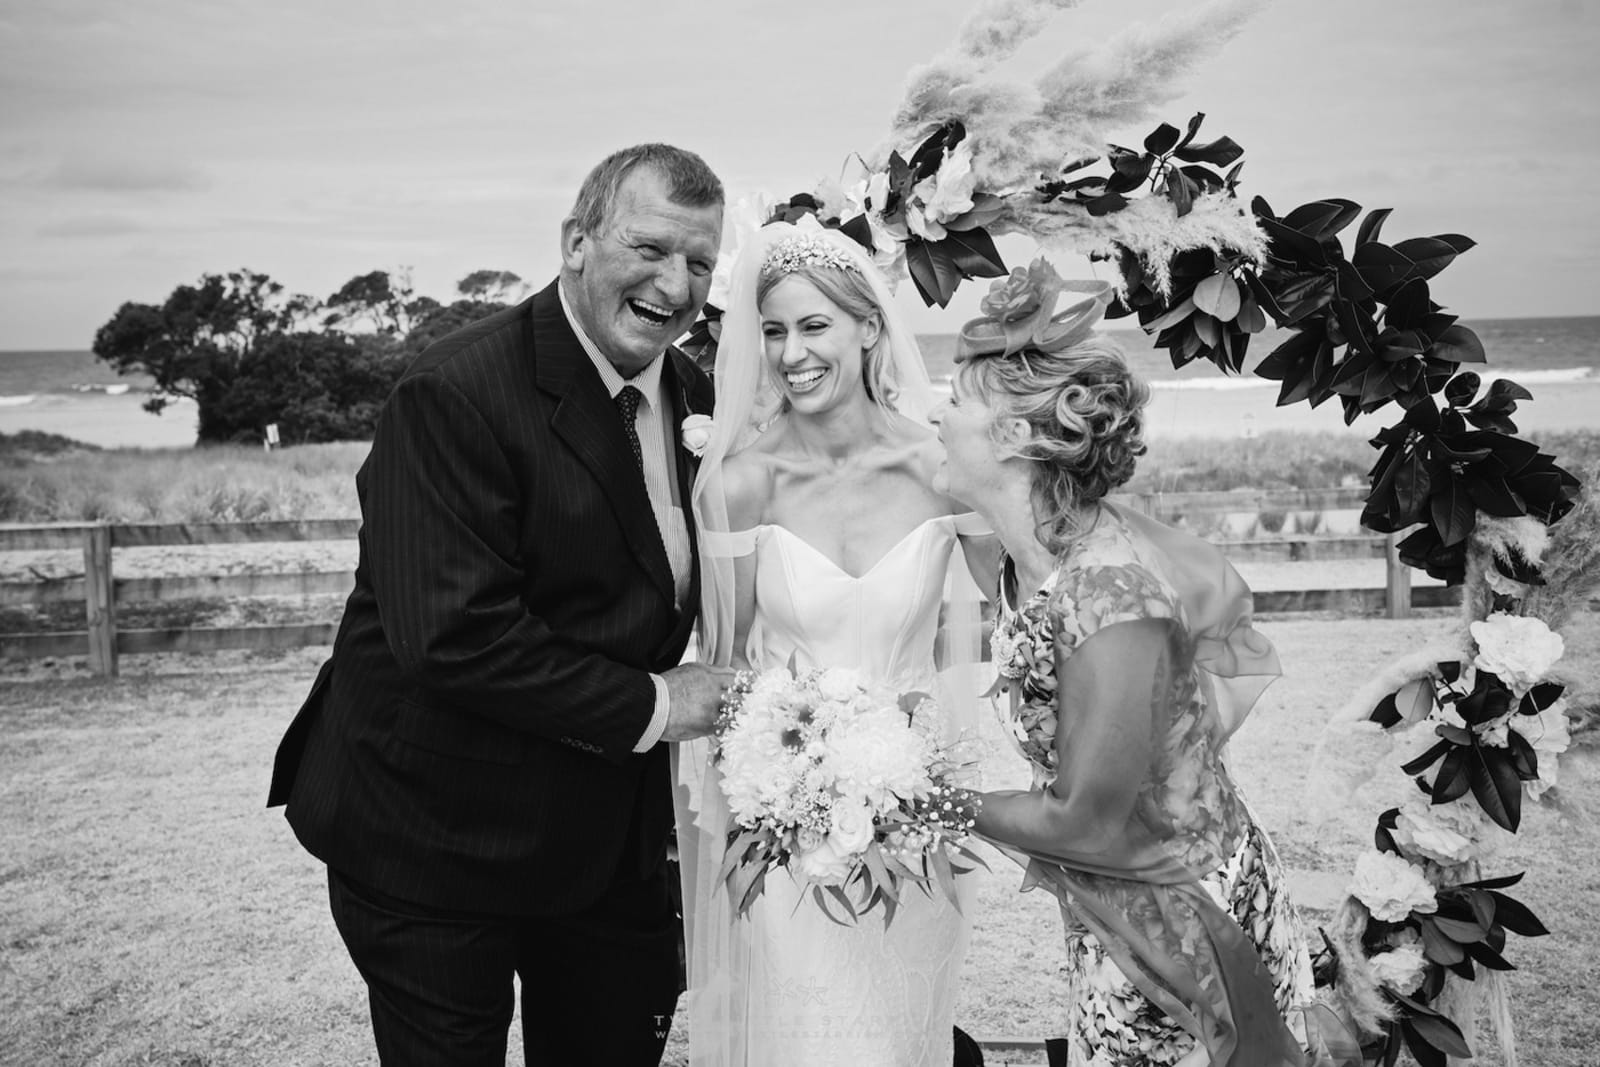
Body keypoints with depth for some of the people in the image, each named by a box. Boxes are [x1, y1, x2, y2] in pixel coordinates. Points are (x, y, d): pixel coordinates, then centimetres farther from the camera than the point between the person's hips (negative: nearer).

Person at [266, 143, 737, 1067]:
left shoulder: (700, 400, 2)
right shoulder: (457, 395, -22)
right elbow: (455, 638, -28)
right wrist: (650, 706, -21)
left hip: (609, 836, 7)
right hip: (435, 842, -6)